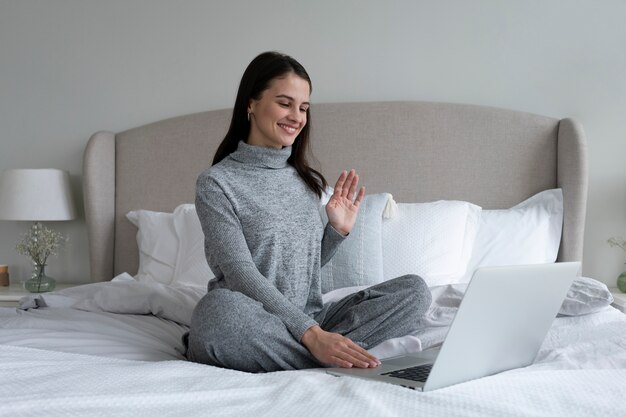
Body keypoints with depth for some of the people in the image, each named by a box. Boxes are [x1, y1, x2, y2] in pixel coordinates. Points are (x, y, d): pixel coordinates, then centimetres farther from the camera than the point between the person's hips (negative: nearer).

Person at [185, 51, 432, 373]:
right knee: (219, 307, -39)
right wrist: (310, 334, -26)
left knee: (414, 290, -11)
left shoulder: (308, 181, 13)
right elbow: (242, 276, -16)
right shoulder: (216, 183, -5)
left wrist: (338, 230, 2)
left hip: (310, 319, 6)